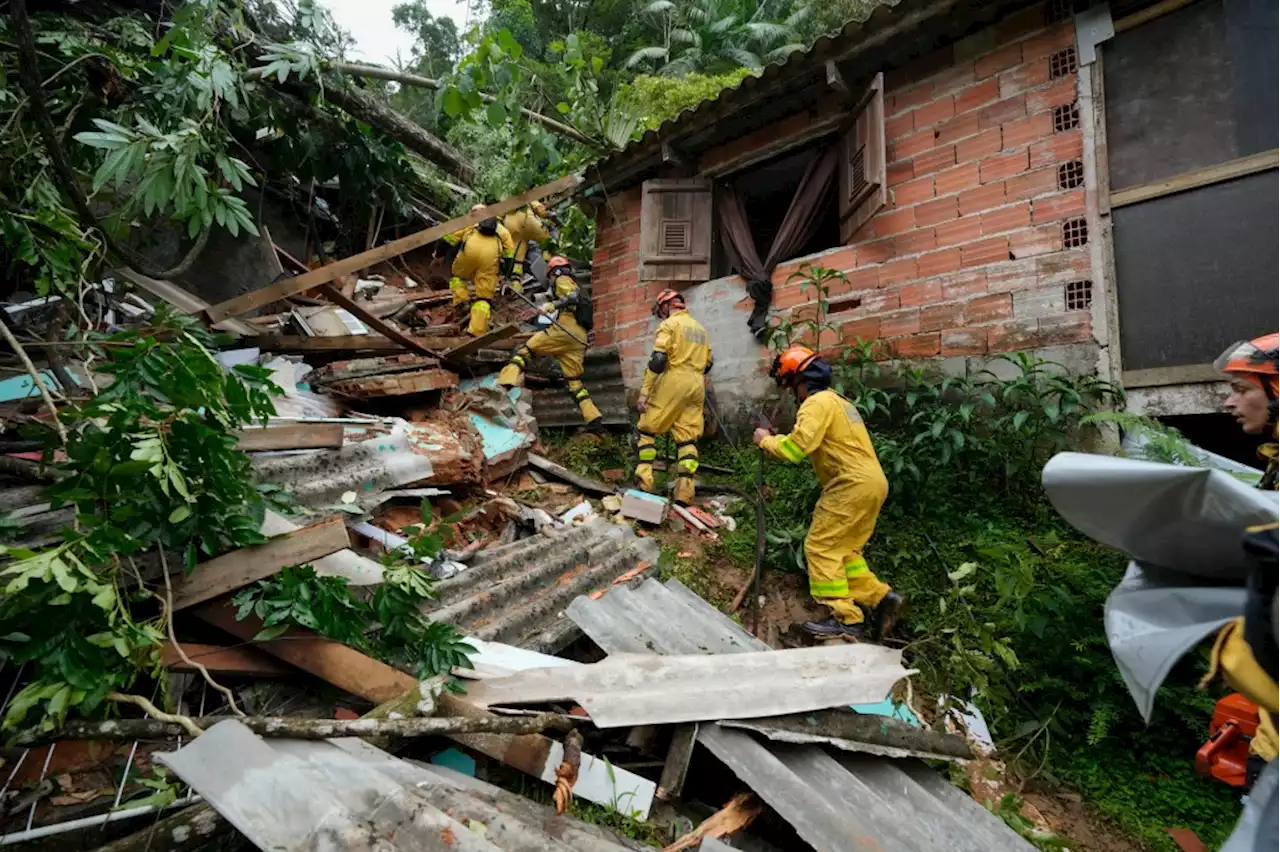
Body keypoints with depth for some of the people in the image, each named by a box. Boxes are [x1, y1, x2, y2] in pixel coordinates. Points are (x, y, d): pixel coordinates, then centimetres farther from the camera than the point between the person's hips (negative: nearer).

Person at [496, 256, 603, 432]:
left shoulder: (563, 280, 9)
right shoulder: (574, 286, 36)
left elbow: (574, 297, -11)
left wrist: (552, 305, -22)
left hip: (565, 330, -8)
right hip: (579, 338, 8)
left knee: (526, 348, -6)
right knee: (574, 380, 8)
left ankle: (505, 383, -26)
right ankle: (594, 420, -1)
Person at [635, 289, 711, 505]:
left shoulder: (670, 324, -1)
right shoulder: (701, 329, 22)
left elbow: (657, 360, -11)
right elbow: (707, 364, 21)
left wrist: (644, 392, -13)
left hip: (673, 381, -6)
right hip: (697, 385, 6)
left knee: (647, 428, 5)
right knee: (688, 439, 5)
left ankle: (643, 481, -4)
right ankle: (685, 491, -2)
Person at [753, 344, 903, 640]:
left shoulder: (818, 402, -10)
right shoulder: (836, 400, 23)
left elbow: (796, 447, -20)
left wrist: (766, 440, -4)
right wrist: (778, 440, 11)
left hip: (853, 485, -10)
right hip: (871, 482, 10)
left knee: (821, 547, -7)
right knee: (843, 549, 16)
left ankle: (846, 619, -8)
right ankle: (880, 597, 10)